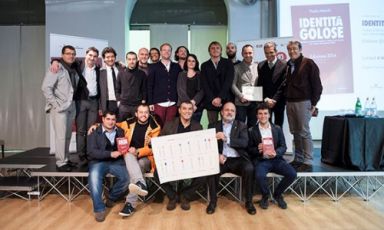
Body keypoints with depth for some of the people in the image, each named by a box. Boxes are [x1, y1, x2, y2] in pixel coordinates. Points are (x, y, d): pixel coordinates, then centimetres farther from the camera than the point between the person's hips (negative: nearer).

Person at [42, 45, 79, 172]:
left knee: (68, 135, 13)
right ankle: (60, 162, 4)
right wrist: (55, 104, -16)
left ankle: (66, 159, 23)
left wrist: (74, 101, 1)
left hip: (71, 106, 7)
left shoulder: (74, 70, 13)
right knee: (61, 136, -5)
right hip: (59, 107, -7)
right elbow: (46, 87, -14)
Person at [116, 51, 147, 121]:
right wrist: (119, 100, 1)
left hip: (138, 105, 0)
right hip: (123, 105, 1)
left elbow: (144, 89, 7)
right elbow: (117, 89, 8)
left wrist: (143, 101, 0)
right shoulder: (121, 73, 3)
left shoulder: (142, 74, 3)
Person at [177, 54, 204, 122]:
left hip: (197, 106, 0)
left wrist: (193, 102, -15)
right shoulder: (181, 74, 11)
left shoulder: (200, 75, 10)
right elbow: (180, 91, 1)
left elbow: (201, 91, 0)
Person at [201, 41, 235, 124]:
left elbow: (228, 81, -4)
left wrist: (220, 98, -14)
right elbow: (205, 85, 2)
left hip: (226, 100, -1)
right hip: (211, 101, 1)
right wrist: (212, 99, -11)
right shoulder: (204, 65, 11)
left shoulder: (228, 63, 6)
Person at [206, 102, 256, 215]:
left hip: (238, 160, 0)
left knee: (249, 169, -29)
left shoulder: (241, 126, 10)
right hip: (221, 159, 0)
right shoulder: (213, 126, 12)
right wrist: (217, 155, -15)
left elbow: (244, 143, -6)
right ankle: (213, 201, -10)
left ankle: (249, 201, -10)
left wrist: (226, 139, -20)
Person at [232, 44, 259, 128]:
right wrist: (241, 96, -13)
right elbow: (233, 85, -2)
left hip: (255, 102, 3)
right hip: (241, 102, -2)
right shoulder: (237, 68, 3)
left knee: (252, 126, 11)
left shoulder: (258, 67, 9)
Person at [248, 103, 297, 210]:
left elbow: (283, 146, 7)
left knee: (292, 174, -20)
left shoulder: (277, 129, 10)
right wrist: (257, 149, -19)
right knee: (259, 175, -34)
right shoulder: (252, 131, 3)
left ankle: (277, 194, 9)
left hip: (276, 159, 3)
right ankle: (265, 196, 1)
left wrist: (276, 153, -14)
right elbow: (249, 149, 3)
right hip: (261, 160, -3)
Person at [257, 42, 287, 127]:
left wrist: (274, 100, -13)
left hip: (278, 102, -2)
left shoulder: (284, 65, -5)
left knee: (278, 126, 5)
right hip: (265, 102, 2)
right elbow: (260, 85, 5)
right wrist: (266, 99, -6)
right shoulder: (261, 65, 5)